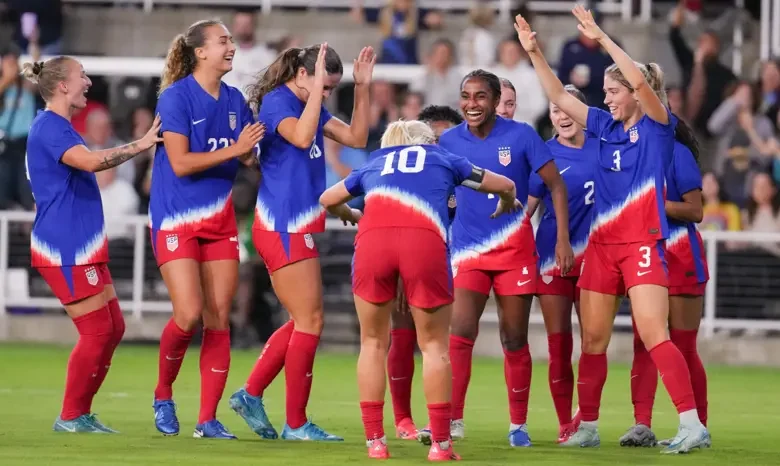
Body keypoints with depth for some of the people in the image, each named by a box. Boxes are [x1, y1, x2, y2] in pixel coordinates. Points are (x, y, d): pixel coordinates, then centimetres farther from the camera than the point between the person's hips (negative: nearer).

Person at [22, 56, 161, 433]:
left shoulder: (59, 127, 17)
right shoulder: (49, 126, -15)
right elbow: (91, 161, -31)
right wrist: (140, 145, -25)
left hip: (82, 247, 10)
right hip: (65, 250, -10)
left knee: (112, 328, 10)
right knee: (97, 331, -8)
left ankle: (81, 413, 15)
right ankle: (71, 417, 1)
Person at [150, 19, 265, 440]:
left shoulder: (234, 100, 8)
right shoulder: (176, 97, -10)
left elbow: (248, 157, 13)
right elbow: (180, 162, -17)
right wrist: (233, 149, -20)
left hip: (220, 220, 6)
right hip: (177, 220, -6)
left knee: (218, 320, 1)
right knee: (189, 314, -16)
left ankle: (208, 420, 4)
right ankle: (163, 394, 10)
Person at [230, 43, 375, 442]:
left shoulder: (309, 107, 15)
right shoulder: (277, 102, -11)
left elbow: (356, 137, 14)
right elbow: (301, 137, -30)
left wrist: (362, 87, 7)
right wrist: (316, 88, -26)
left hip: (296, 229, 10)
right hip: (285, 228, -10)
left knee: (302, 321, 13)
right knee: (310, 322, -6)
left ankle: (251, 394, 16)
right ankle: (296, 424, -1)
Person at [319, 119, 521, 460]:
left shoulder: (373, 165, 34)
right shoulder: (443, 159, 30)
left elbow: (328, 200, 45)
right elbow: (505, 185, 37)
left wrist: (350, 215, 67)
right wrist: (506, 206, 60)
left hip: (372, 238, 1)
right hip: (424, 240, -1)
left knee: (373, 342, 15)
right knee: (433, 345, 9)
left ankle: (374, 441, 11)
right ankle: (440, 443, 7)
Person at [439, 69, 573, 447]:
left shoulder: (521, 136, -7)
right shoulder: (449, 141, -1)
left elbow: (556, 185, -3)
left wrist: (563, 240, -9)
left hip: (515, 250, -1)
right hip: (468, 250, 1)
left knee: (514, 341, 5)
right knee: (460, 334, -13)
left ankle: (518, 425, 15)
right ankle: (452, 420, -9)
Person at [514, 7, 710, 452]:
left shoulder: (658, 125, -4)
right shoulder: (607, 126, 11)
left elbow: (641, 81, -21)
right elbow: (559, 95, 13)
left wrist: (602, 38, -23)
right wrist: (535, 52, 4)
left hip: (642, 244, -7)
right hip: (602, 244, 7)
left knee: (654, 336, -15)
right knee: (593, 340, 8)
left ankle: (693, 424, -16)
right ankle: (588, 427, 17)